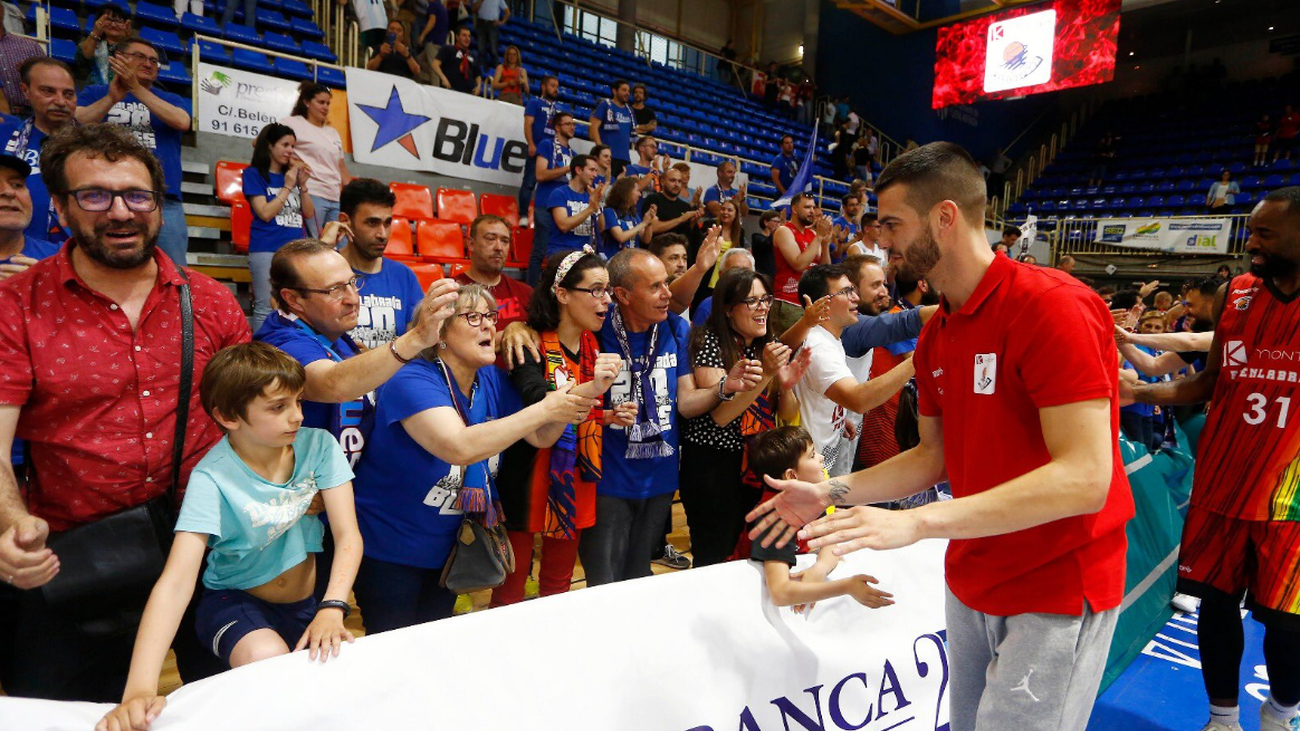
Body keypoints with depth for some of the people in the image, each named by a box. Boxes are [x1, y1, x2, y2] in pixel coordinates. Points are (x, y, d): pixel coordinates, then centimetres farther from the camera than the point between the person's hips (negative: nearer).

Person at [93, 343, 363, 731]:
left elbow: (348, 534, -18)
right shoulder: (212, 478, -23)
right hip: (235, 600, -3)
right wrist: (139, 690, -43)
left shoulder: (317, 445, -16)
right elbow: (176, 581, -32)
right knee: (268, 660, -31)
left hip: (307, 602, 4)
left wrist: (331, 609, -35)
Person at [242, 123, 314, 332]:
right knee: (266, 309, -5)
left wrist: (302, 184, 0)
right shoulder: (254, 174, 2)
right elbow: (265, 213, -9)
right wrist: (287, 187, -6)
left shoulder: (292, 174, 15)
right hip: (266, 250, -5)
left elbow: (309, 213, 12)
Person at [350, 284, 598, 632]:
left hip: (448, 547, 7)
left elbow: (541, 437, -1)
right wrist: (543, 410, -36)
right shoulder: (412, 382, -25)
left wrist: (587, 392, -18)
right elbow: (460, 447, -41)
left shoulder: (492, 380, -2)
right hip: (389, 551, -7)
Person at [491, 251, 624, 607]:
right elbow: (536, 402, -33)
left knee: (558, 584, 19)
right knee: (511, 585, 6)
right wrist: (590, 387, -47)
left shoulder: (593, 347, 5)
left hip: (576, 482, 6)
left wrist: (608, 416, -2)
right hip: (530, 479, -6)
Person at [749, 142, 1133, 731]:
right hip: (969, 583, 7)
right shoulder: (934, 335, 5)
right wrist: (831, 493, 1)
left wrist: (917, 521, -33)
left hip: (1057, 589, -7)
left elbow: (1085, 477, -28)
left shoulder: (1054, 307, -21)